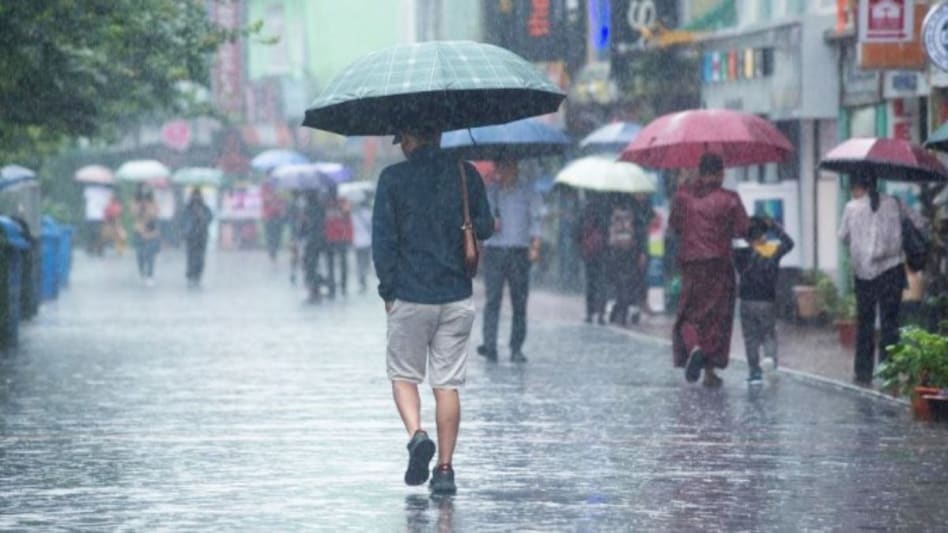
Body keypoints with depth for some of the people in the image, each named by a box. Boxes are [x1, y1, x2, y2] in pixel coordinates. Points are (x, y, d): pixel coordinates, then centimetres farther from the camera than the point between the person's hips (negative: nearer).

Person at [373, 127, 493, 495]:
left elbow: (382, 238, -7)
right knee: (448, 384, 6)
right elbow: (484, 228, 8)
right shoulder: (466, 174, 2)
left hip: (410, 297, -2)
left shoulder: (393, 178, -5)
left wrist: (388, 289, 1)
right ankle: (445, 469, 4)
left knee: (403, 374, 13)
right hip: (457, 297, 2)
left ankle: (417, 434, -13)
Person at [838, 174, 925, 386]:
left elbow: (843, 236, 8)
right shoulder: (892, 203, 0)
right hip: (891, 269, 0)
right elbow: (919, 223, 3)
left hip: (863, 272, 0)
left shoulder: (852, 207, -2)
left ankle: (863, 374, 16)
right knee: (889, 323, 3)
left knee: (864, 323, 12)